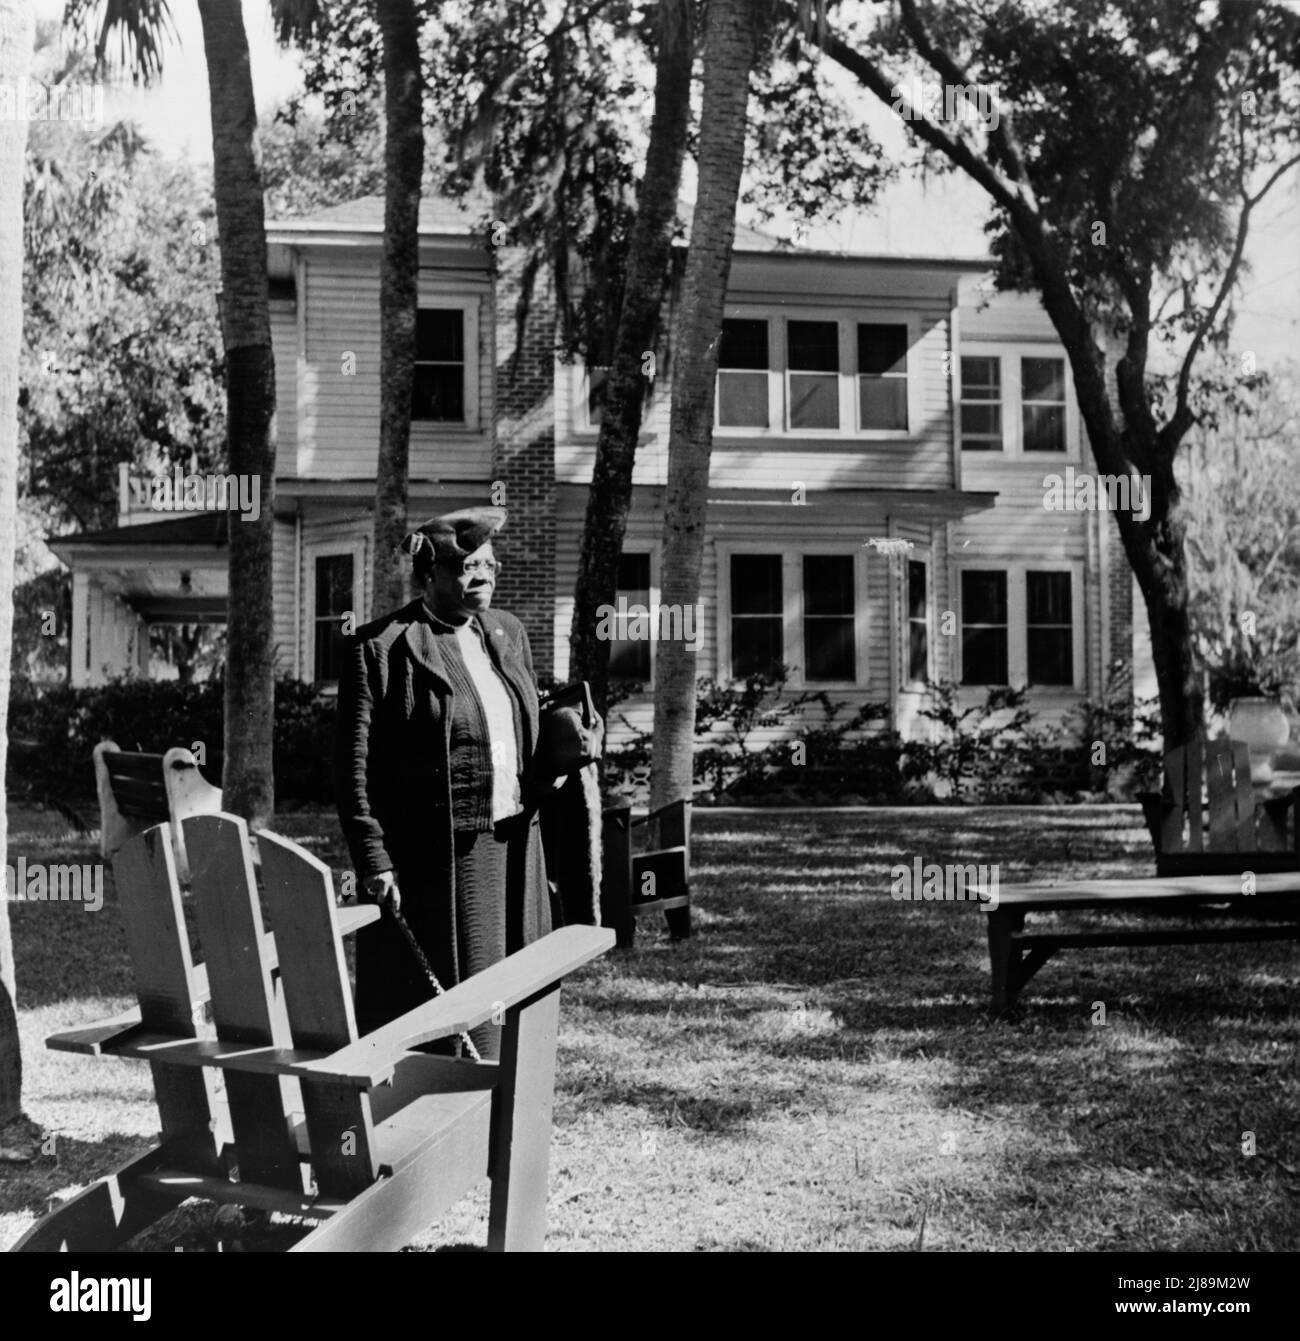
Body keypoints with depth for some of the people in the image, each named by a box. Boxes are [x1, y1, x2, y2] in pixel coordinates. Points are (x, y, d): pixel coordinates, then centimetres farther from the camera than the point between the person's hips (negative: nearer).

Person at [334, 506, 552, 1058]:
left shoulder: (508, 632, 13)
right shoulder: (380, 647, -8)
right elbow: (354, 764, -10)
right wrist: (372, 859, -15)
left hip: (512, 849, 7)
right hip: (435, 859, -6)